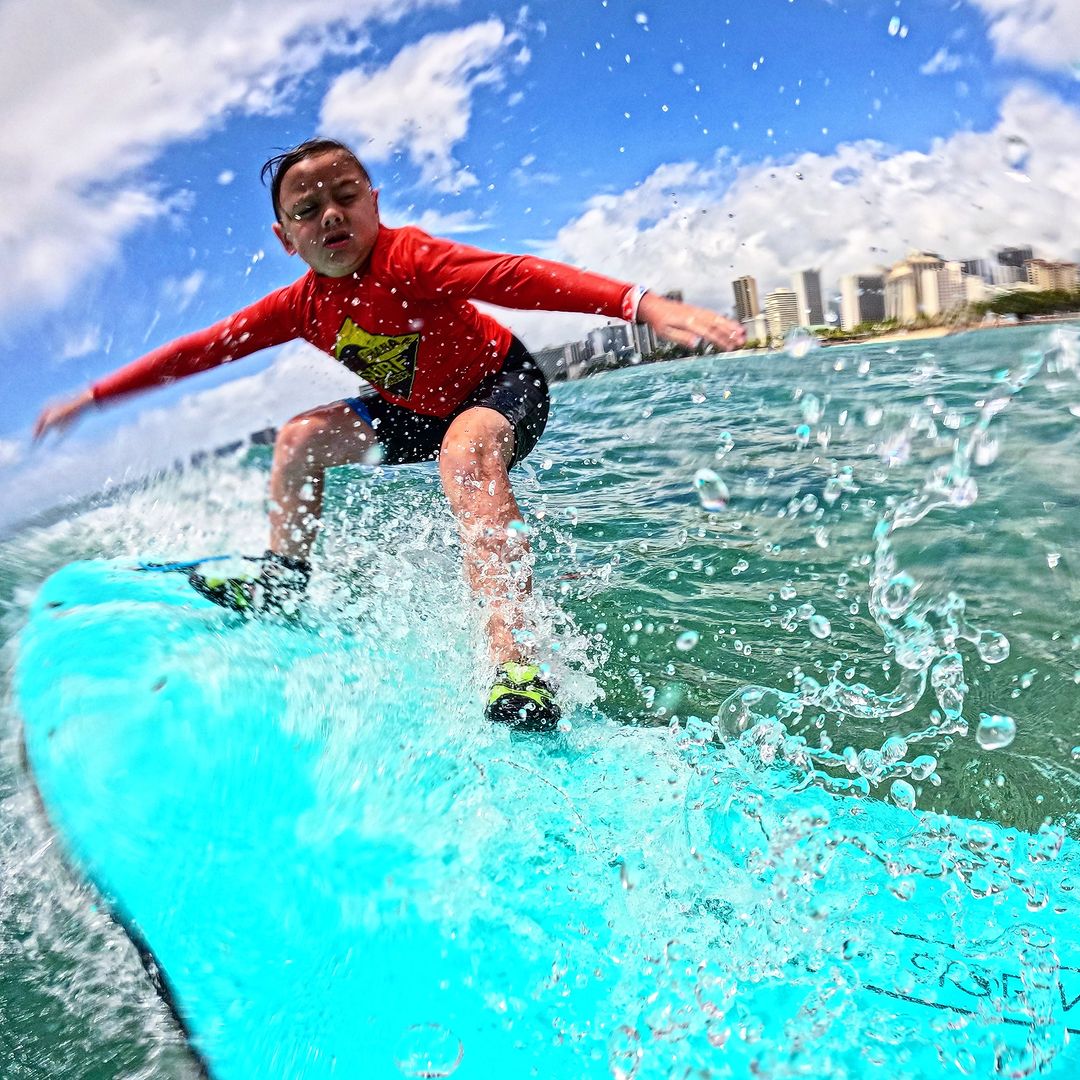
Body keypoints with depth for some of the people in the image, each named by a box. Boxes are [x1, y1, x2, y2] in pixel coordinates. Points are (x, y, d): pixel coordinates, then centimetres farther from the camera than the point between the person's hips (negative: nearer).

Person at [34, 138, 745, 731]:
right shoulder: (302, 306, -9)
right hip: (416, 411, 7)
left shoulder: (409, 260, -28)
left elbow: (516, 276, -45)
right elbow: (203, 349, 0)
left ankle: (517, 661, -50)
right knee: (302, 436, 5)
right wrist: (93, 397, 4)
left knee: (467, 451, -39)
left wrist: (643, 304, -59)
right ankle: (284, 578, 20)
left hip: (503, 385, -7)